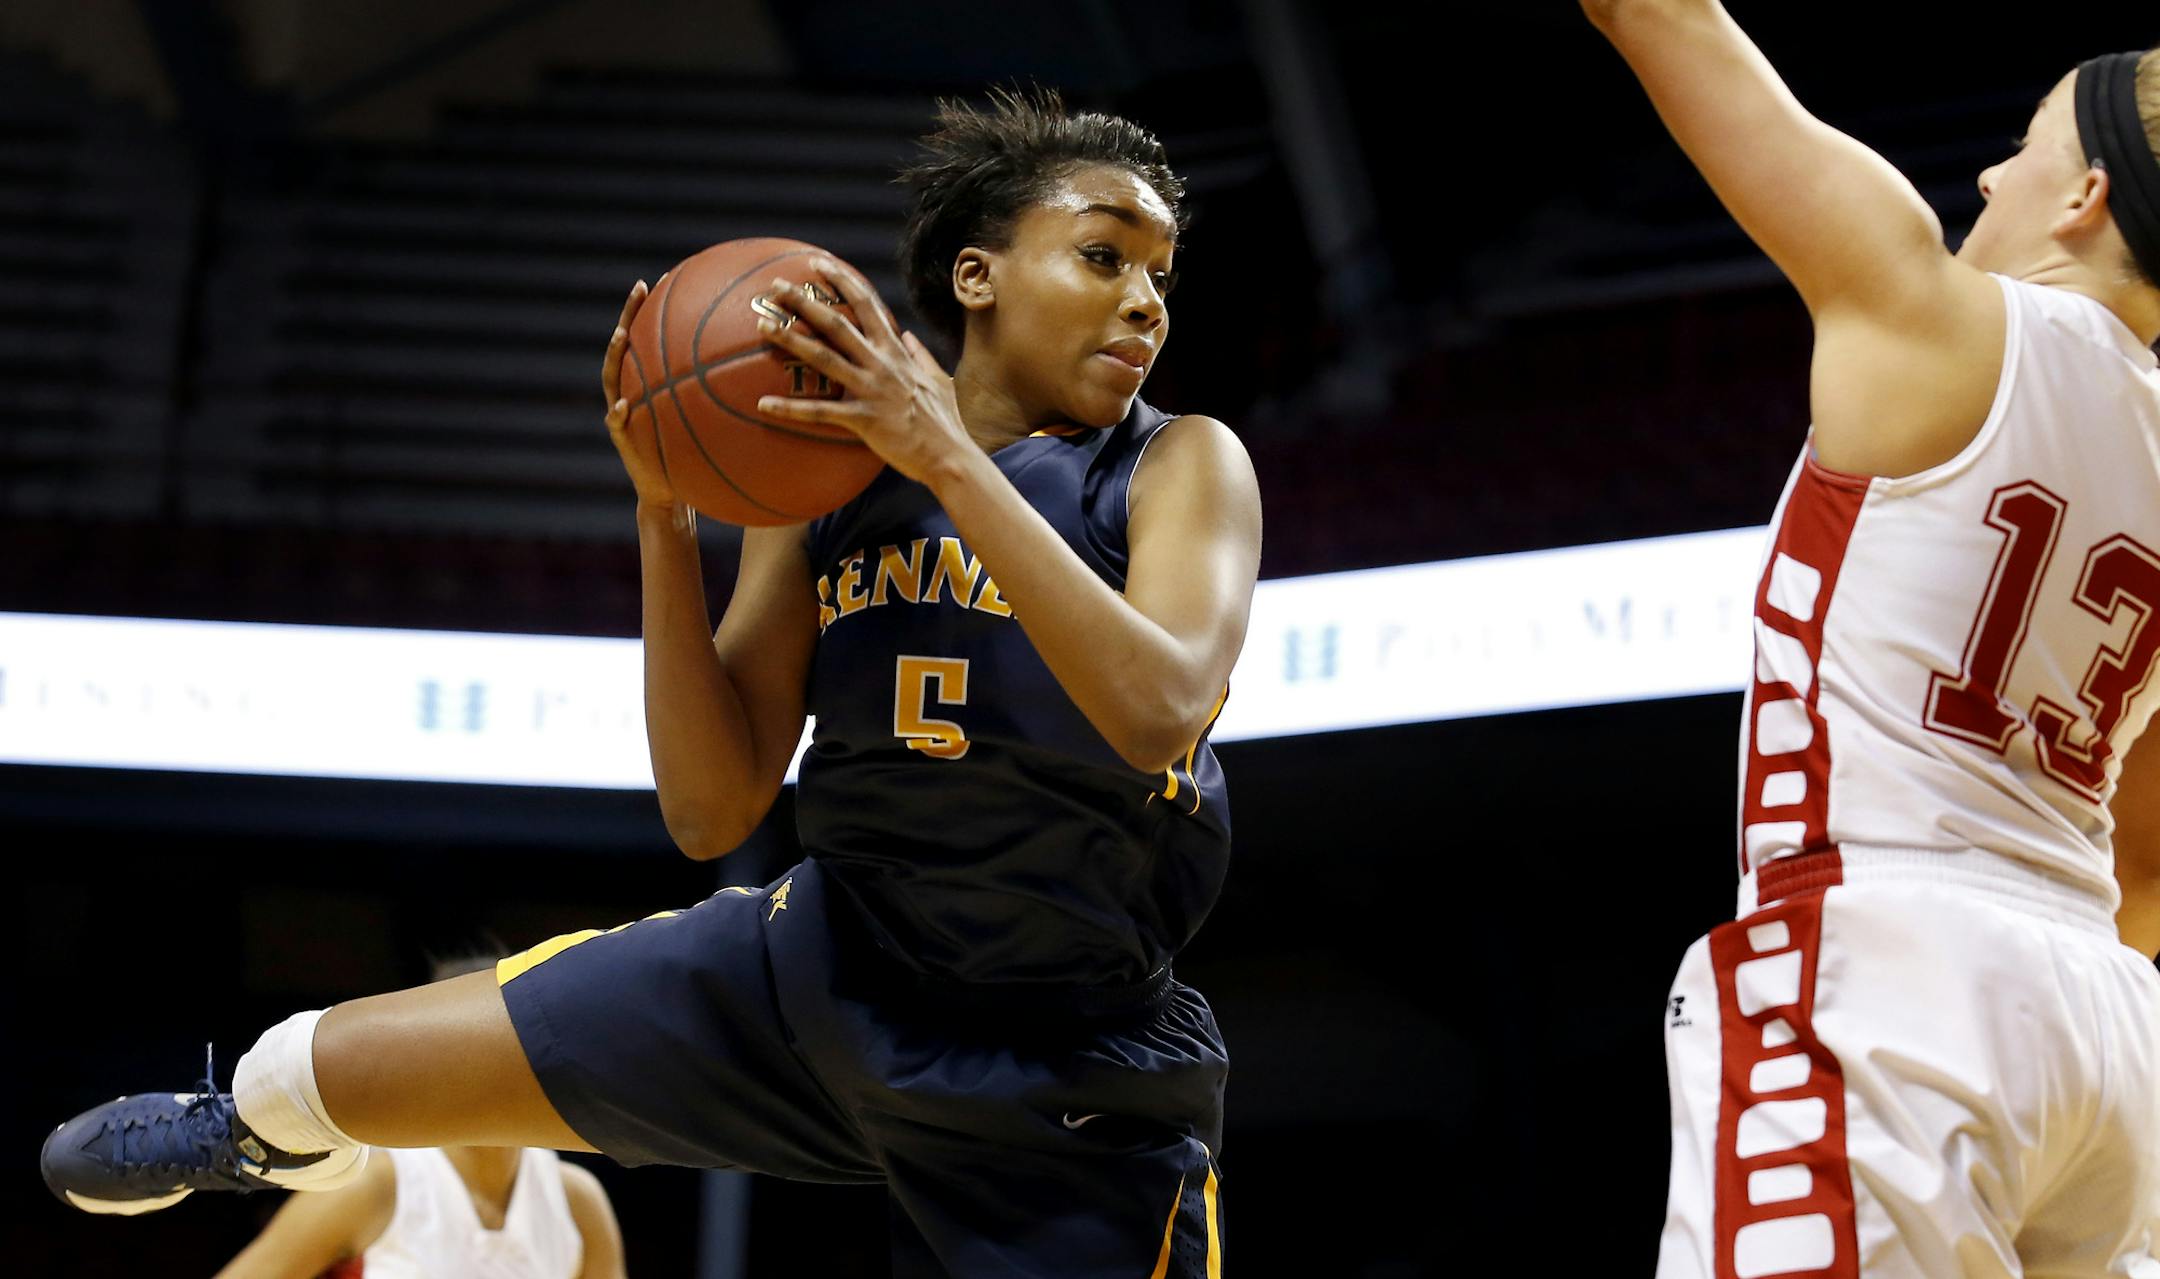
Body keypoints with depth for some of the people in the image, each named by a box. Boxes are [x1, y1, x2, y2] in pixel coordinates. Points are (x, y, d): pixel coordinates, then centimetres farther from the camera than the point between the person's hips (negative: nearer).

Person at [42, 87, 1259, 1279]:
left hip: (1065, 1092, -3)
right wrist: (666, 514, -12)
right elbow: (713, 812, -1)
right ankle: (271, 1132, 41)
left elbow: (1158, 711, -29)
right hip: (818, 964, 3)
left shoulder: (1182, 464, -8)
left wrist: (949, 457, -30)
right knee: (297, 1070, 5)